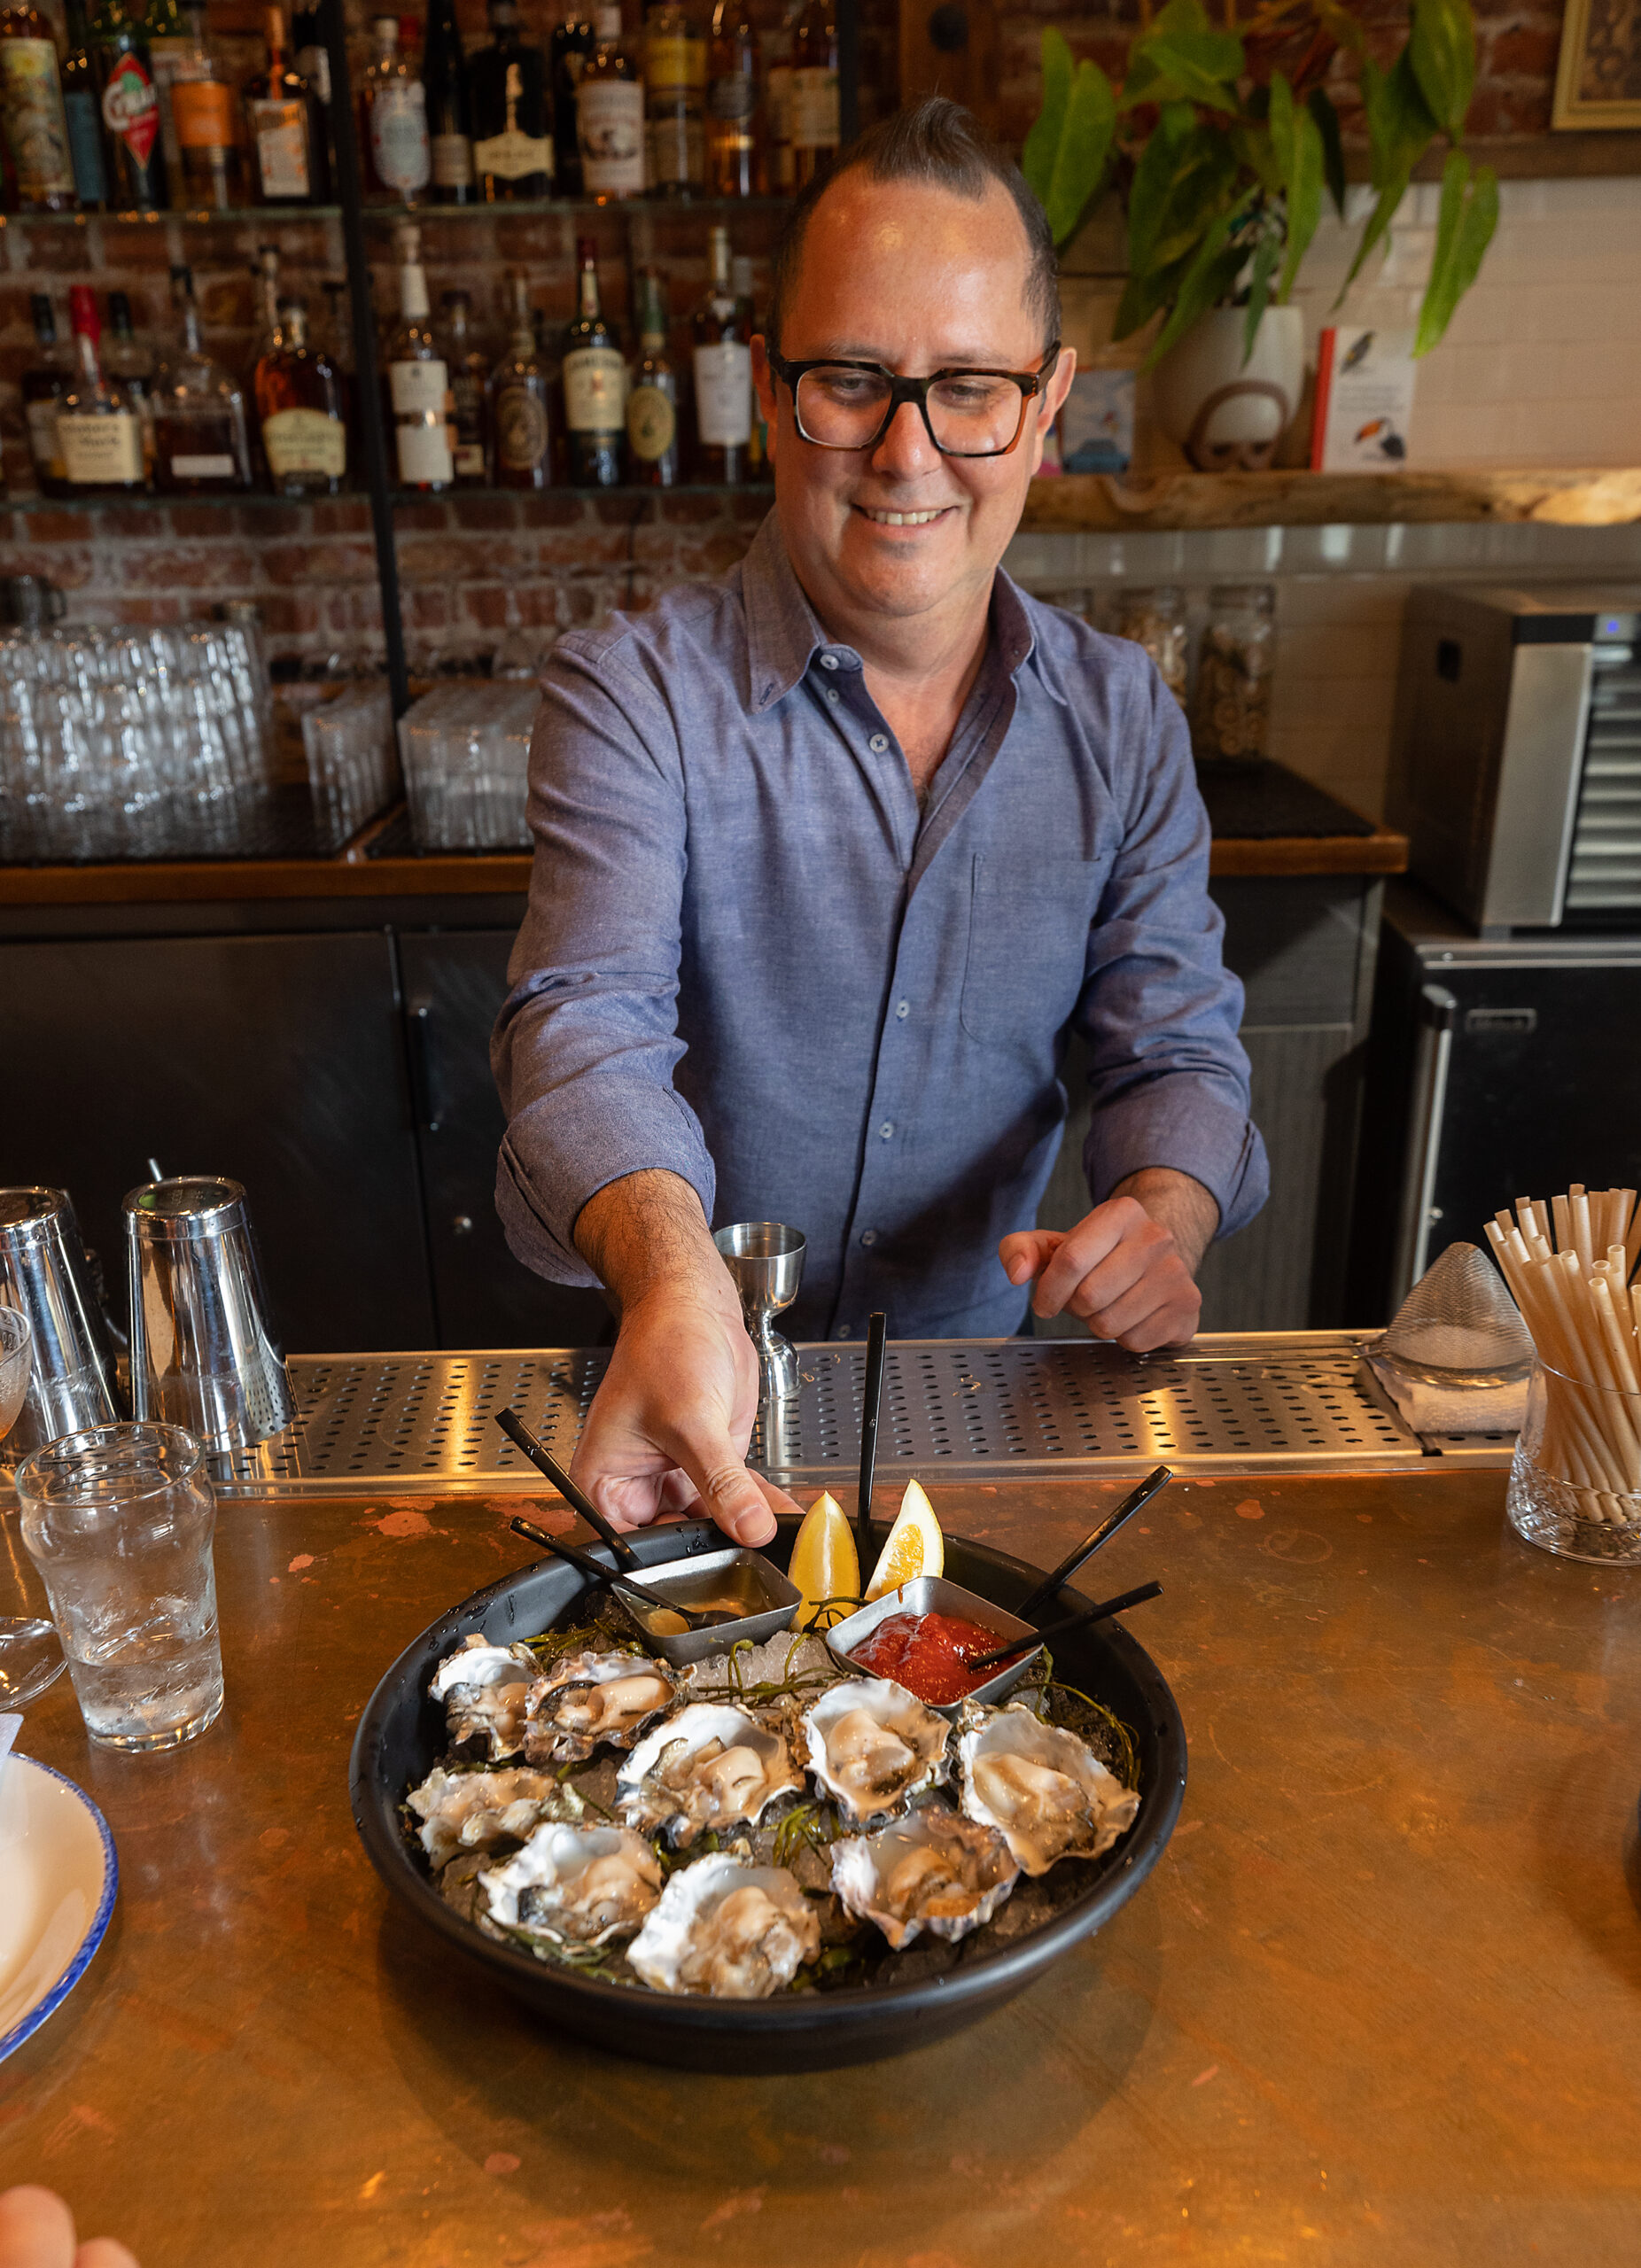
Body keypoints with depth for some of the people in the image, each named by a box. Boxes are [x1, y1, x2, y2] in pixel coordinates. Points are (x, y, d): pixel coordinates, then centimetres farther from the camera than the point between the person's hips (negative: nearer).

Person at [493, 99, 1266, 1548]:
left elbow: (1174, 1046, 2)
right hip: (699, 1386, -2)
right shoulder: (631, 697, -10)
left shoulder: (1123, 719, 1)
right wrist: (673, 1280, -43)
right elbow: (589, 1024, -23)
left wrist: (1166, 1215, -21)